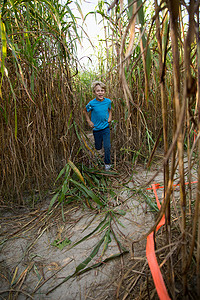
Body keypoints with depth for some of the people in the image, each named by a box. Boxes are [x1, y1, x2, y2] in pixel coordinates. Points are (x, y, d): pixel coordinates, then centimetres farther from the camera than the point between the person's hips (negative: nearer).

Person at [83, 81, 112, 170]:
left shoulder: (108, 101, -8)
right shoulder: (92, 103, -16)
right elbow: (85, 111, 2)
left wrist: (110, 117, 0)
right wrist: (89, 121, -5)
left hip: (106, 127, 1)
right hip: (96, 128, -1)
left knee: (107, 147, -4)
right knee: (98, 147, 12)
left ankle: (107, 163, 16)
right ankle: (100, 141, 47)